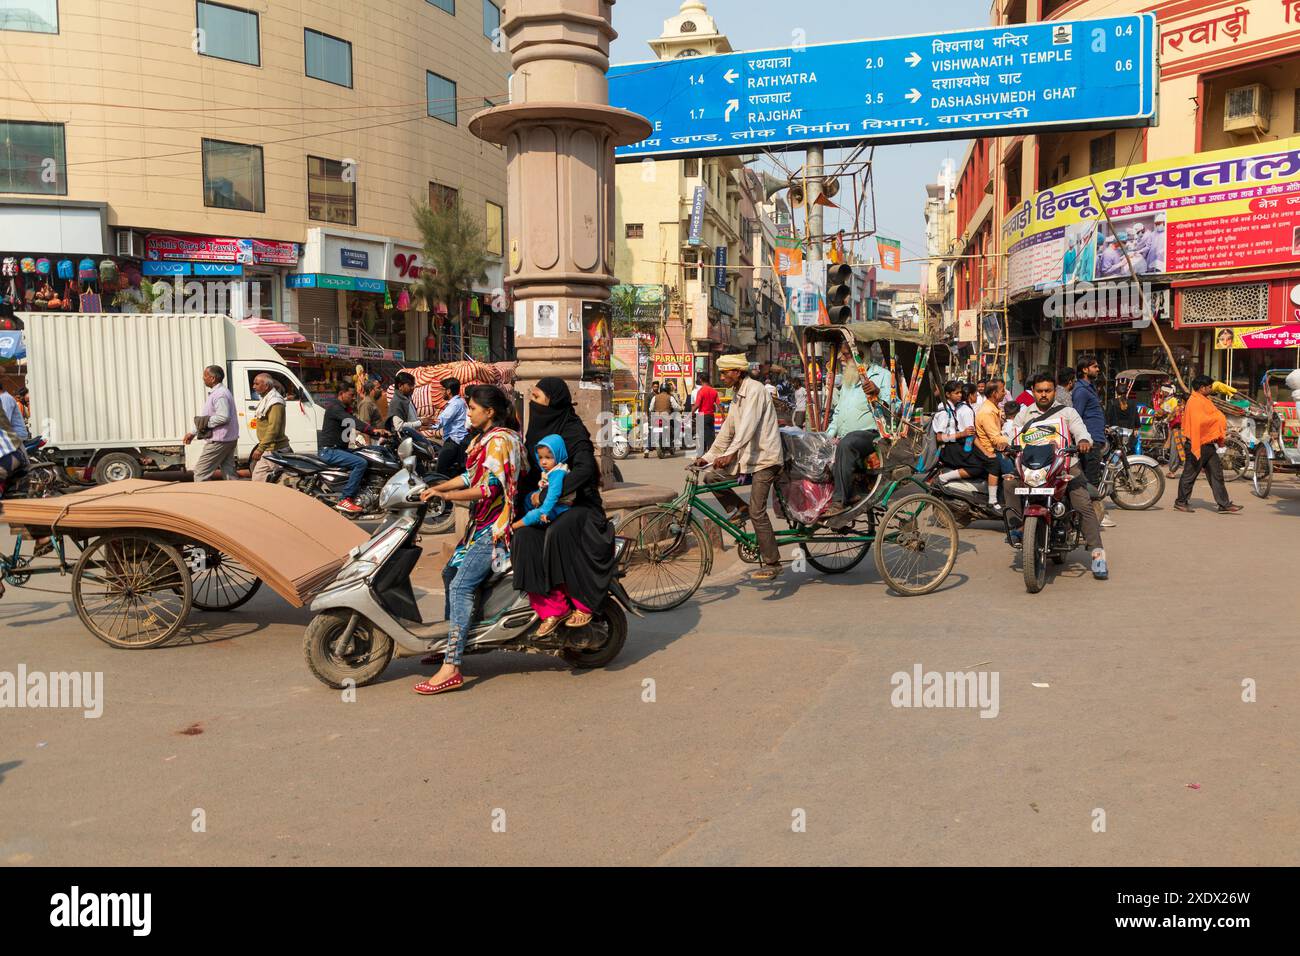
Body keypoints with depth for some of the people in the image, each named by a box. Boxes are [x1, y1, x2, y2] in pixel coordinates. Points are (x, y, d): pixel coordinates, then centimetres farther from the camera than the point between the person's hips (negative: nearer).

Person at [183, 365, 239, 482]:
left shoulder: (220, 394, -16)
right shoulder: (217, 392, 18)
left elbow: (223, 417, -28)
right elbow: (208, 417, 24)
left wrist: (205, 423, -16)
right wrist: (193, 433, 22)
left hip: (219, 441, -10)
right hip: (229, 440, 10)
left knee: (200, 472, -5)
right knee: (229, 473, 10)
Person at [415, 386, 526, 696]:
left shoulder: (499, 440, -15)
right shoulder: (485, 438, 17)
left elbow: (491, 487, -24)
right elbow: (472, 476, 19)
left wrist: (447, 495, -20)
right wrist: (436, 487, 9)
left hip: (494, 527, -11)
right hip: (481, 523, 11)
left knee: (461, 586, -18)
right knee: (450, 573, 19)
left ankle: (451, 668, -20)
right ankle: (451, 644, 31)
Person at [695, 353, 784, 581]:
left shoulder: (755, 390, -13)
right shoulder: (737, 396, 16)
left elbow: (749, 425, -27)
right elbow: (727, 432, 19)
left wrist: (731, 453, -38)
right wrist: (708, 457, 14)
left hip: (765, 458, -9)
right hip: (747, 457, 9)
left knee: (757, 511, -12)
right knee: (710, 477, -5)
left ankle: (772, 563, -2)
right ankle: (740, 509, 14)